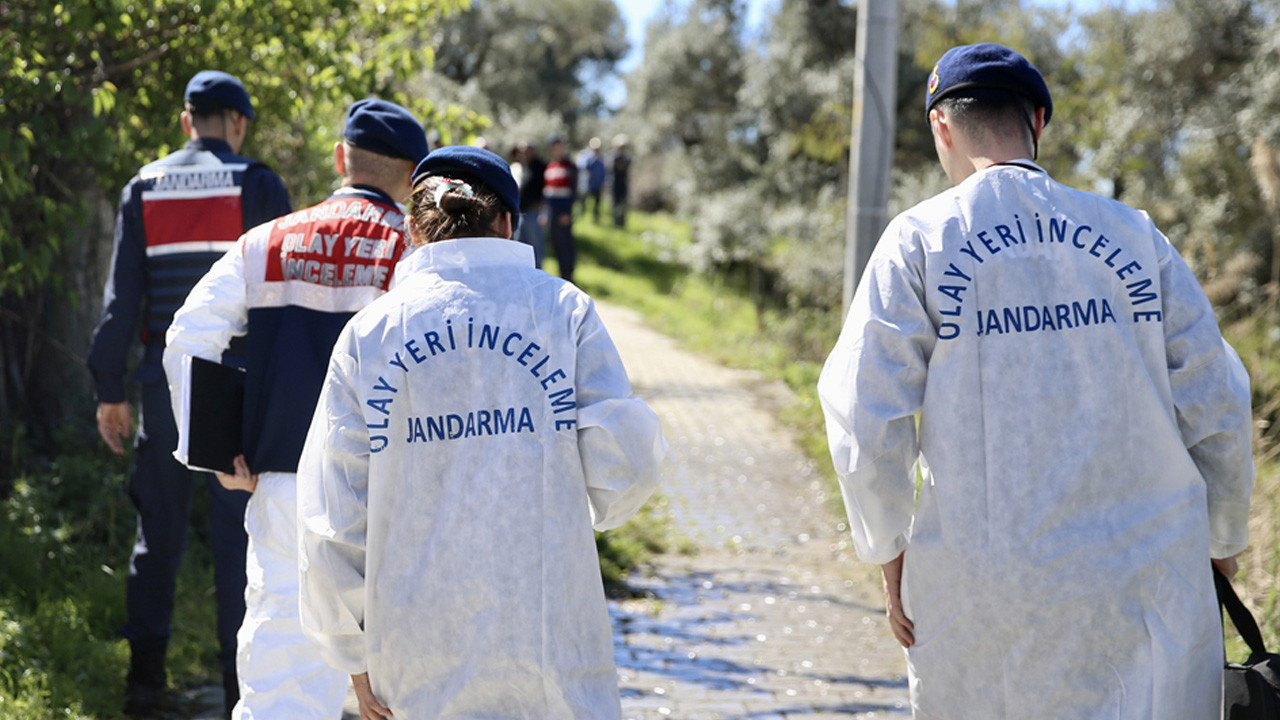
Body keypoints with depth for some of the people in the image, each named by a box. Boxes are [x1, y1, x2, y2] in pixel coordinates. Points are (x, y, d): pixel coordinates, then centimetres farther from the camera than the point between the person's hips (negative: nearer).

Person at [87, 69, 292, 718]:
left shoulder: (143, 188, 5)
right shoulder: (259, 186, -3)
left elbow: (121, 298, 4)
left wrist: (111, 390, 7)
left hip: (165, 378, 3)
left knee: (158, 529, 11)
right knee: (238, 531, 3)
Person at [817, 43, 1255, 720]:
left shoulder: (920, 239, -1)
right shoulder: (1132, 234, 5)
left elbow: (866, 421, -5)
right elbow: (1217, 412, 7)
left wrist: (890, 551, 7)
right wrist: (1221, 542, 21)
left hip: (980, 583, -1)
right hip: (1146, 578, 1)